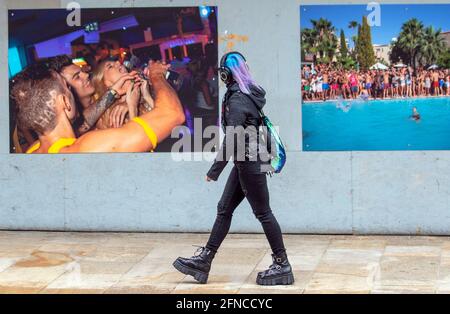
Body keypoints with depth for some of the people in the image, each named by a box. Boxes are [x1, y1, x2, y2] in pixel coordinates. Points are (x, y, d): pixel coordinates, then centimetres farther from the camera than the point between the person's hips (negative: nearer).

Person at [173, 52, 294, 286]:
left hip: (249, 163, -10)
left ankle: (282, 265, 6)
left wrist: (215, 170, -17)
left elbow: (232, 139, -22)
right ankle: (204, 260, 16)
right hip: (245, 162, 10)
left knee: (263, 213, -2)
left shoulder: (237, 100, -18)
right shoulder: (248, 94, 11)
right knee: (224, 209, 11)